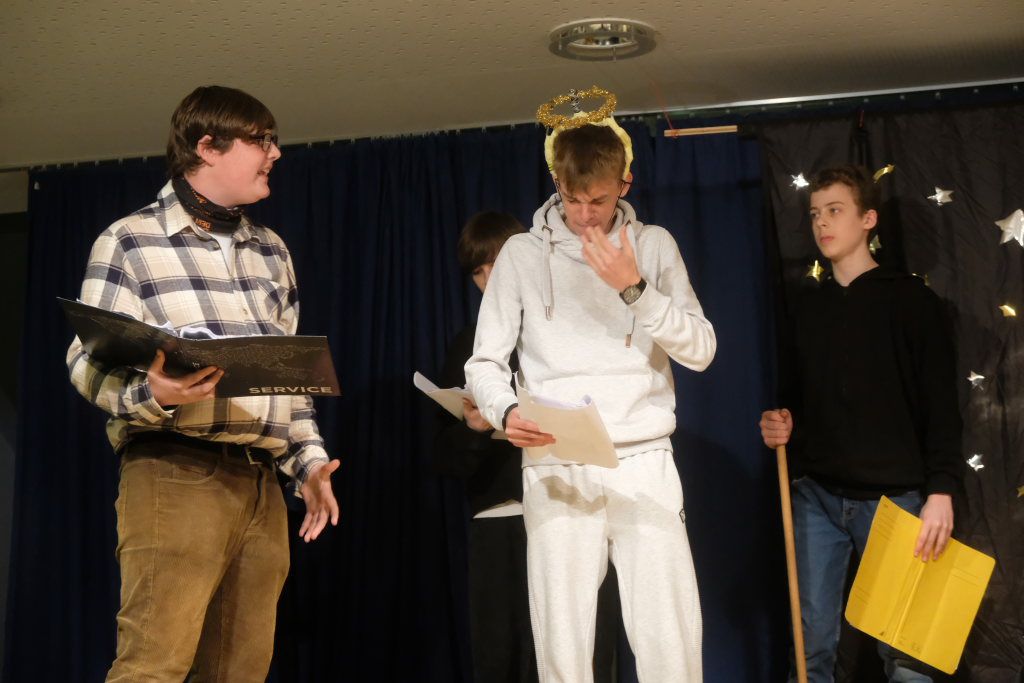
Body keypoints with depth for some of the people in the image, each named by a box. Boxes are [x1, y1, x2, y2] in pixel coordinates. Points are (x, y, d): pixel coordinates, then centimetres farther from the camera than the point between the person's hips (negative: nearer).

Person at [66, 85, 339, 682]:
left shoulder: (272, 251, 21)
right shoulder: (130, 239, 3)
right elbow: (88, 360, -3)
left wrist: (310, 461, 12)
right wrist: (151, 394, -23)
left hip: (262, 483, 6)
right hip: (175, 474, -5)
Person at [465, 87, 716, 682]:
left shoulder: (654, 245, 9)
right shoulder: (522, 254, 7)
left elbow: (700, 350, 2)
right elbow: (485, 362, 6)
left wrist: (635, 290, -12)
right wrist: (506, 411, -15)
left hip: (643, 462, 0)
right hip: (555, 469, 0)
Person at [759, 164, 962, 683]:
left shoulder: (909, 299, 0)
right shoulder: (808, 306, 15)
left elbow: (941, 404, -4)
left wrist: (941, 491, -12)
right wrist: (782, 422, 3)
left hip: (893, 494, -4)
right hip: (817, 494, 4)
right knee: (813, 641, 2)